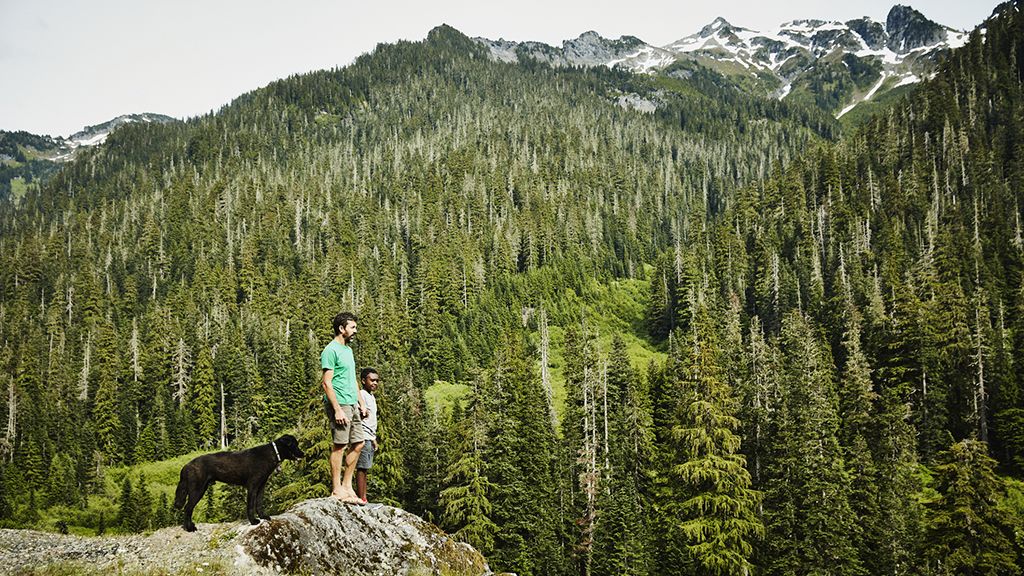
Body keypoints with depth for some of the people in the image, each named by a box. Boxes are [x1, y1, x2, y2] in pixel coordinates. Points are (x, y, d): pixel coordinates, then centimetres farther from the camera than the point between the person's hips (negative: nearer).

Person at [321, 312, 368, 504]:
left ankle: (347, 485, 16)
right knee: (339, 446, -5)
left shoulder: (348, 350, 18)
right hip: (340, 404, -9)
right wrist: (337, 409, -20)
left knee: (357, 444, 9)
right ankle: (336, 490, 0)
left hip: (352, 404, 9)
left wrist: (361, 403, 18)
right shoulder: (331, 350, -11)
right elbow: (327, 383, -16)